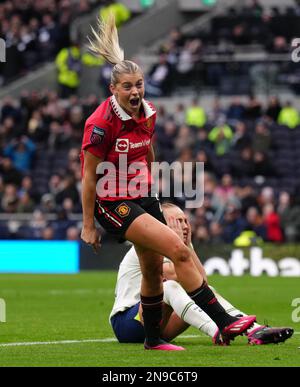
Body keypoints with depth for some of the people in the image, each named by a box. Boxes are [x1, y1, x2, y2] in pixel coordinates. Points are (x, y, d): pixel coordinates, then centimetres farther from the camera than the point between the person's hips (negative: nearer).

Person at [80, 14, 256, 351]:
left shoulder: (148, 112, 1)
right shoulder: (102, 123, -21)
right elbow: (88, 176, -16)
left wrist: (149, 186, 28)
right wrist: (88, 226, -13)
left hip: (142, 196, 8)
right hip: (112, 203, -8)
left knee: (153, 268, 12)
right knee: (179, 250, -18)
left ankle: (152, 339, 30)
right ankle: (223, 323, -17)